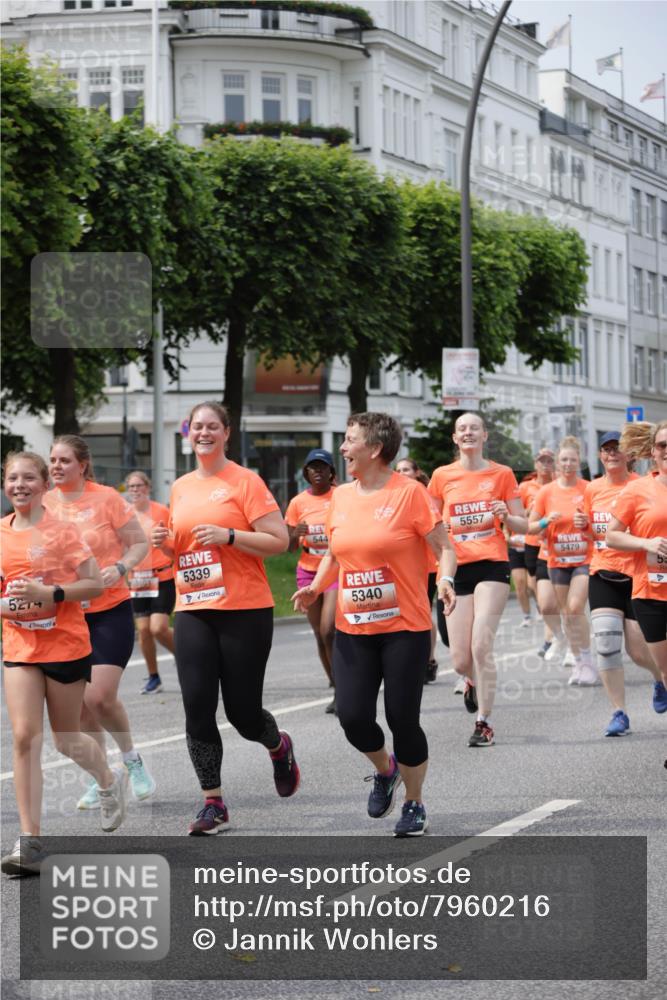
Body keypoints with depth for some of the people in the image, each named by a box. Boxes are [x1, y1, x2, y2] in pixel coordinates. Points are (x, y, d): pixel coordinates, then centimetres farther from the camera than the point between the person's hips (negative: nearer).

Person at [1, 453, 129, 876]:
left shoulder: (62, 531, -9)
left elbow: (95, 584, -10)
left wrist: (49, 594, -22)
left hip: (66, 645, -3)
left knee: (66, 739, 9)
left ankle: (111, 781, 43)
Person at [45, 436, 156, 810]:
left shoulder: (106, 498, -9)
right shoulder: (45, 504, 2)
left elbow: (140, 543, -3)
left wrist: (120, 568, -20)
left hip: (110, 611, -4)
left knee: (100, 696, -14)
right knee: (80, 702, 4)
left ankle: (132, 758, 12)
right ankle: (100, 779, 19)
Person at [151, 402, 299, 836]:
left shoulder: (245, 481, -5)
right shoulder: (181, 488, 12)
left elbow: (279, 541, -9)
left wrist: (227, 535, -19)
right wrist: (166, 543, 3)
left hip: (244, 611, -5)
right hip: (193, 611, 5)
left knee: (241, 710, 0)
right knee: (197, 706, -5)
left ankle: (279, 747, 35)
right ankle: (213, 804, 4)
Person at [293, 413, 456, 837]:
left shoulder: (409, 492, -9)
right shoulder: (342, 497, 8)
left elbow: (444, 547, -7)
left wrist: (446, 579, -27)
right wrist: (315, 587, 5)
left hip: (405, 628, -5)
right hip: (352, 628, 5)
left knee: (403, 719, -3)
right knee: (353, 717, -4)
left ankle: (414, 804, 19)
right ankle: (385, 770, 29)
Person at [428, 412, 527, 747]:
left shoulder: (502, 474, 4)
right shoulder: (442, 476, 7)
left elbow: (521, 525, 8)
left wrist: (506, 516, -13)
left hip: (492, 565, -2)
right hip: (457, 569, 2)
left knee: (481, 646, -16)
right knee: (460, 660, 0)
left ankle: (484, 723, -5)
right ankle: (474, 682, 38)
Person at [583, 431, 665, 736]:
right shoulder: (592, 489, 6)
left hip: (637, 574, -3)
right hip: (603, 575, 3)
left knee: (639, 651, -1)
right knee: (605, 642, -11)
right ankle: (619, 713, -2)